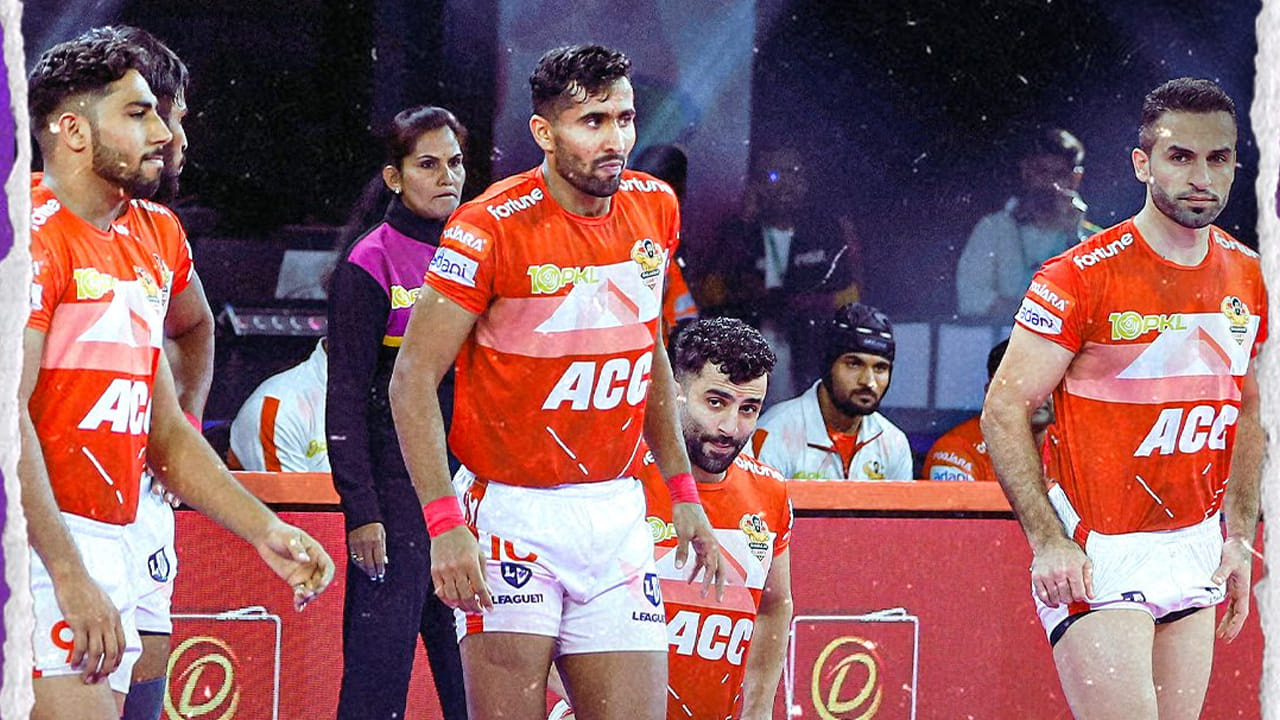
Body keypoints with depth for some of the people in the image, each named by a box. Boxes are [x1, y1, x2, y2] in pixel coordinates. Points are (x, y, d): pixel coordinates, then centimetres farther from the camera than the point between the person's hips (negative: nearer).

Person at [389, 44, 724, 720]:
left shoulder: (655, 208, 5)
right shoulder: (491, 227, -13)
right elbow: (413, 378, -12)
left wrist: (682, 492, 17)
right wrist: (445, 524, -20)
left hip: (616, 513, 5)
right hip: (512, 509, -5)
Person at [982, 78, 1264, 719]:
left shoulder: (1247, 277, 6)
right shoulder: (1084, 276, -12)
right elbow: (1004, 410, -10)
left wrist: (1238, 537, 11)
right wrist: (1048, 541, -18)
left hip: (1195, 556, 6)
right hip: (1096, 556, -6)